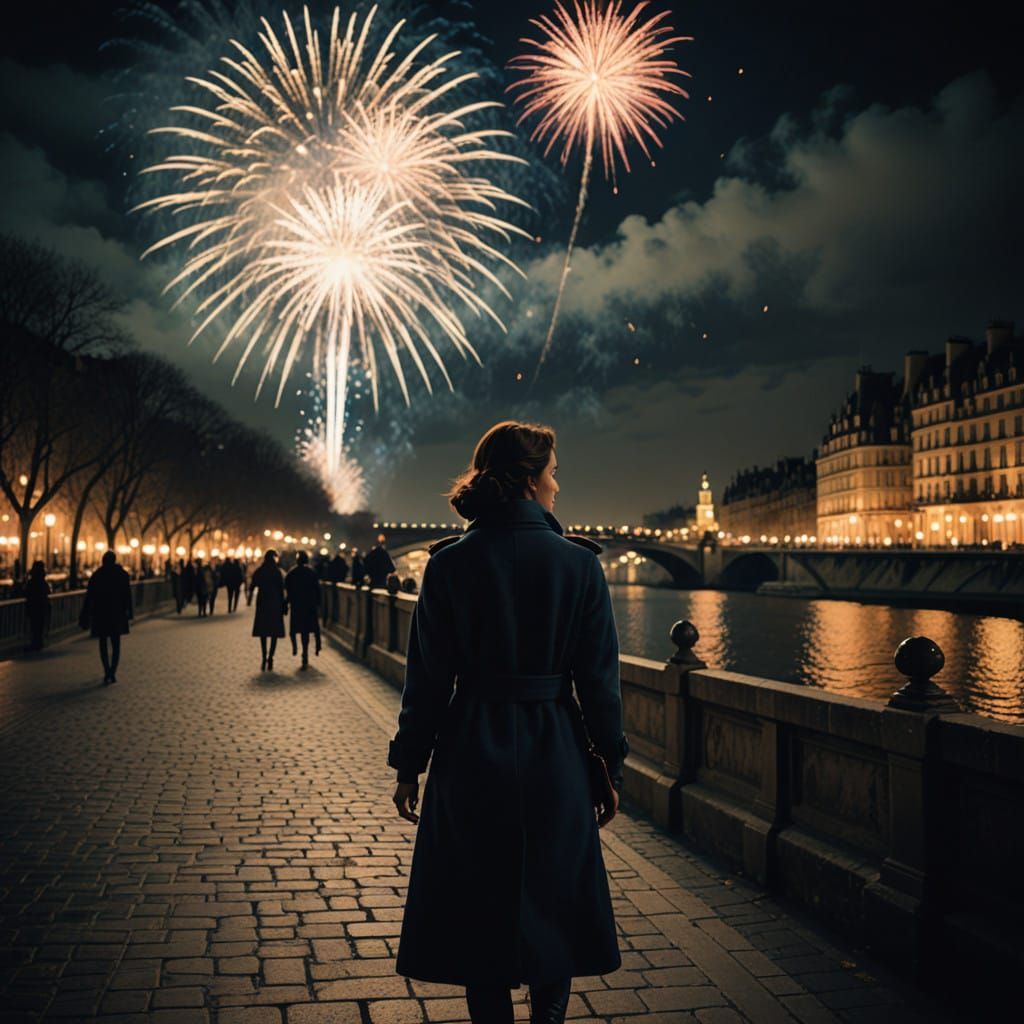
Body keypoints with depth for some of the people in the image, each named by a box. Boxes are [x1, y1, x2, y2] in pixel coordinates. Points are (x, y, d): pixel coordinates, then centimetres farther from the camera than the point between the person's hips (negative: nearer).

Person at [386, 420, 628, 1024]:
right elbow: (599, 678, -3)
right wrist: (611, 767, 6)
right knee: (552, 901, 17)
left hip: (471, 756, 0)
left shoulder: (450, 562, -6)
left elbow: (429, 677, -4)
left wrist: (409, 764, 6)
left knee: (480, 910, 12)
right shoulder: (579, 562, -6)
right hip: (555, 760, 0)